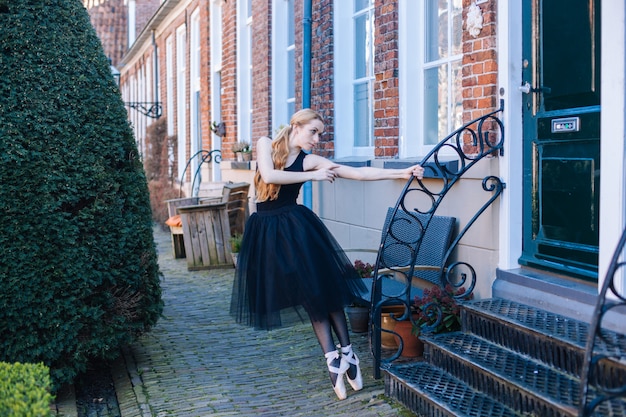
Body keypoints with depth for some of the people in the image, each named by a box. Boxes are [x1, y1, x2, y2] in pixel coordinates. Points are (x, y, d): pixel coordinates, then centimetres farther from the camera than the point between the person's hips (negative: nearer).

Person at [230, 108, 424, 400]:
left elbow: (359, 173, -7)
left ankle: (345, 354, 7)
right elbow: (269, 175, -18)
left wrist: (402, 173, -15)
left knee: (321, 288, -5)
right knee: (308, 293, 1)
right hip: (266, 229, 0)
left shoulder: (311, 161, -1)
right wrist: (313, 177, -13)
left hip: (297, 226, 0)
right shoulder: (266, 145, 0)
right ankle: (334, 362, 3)